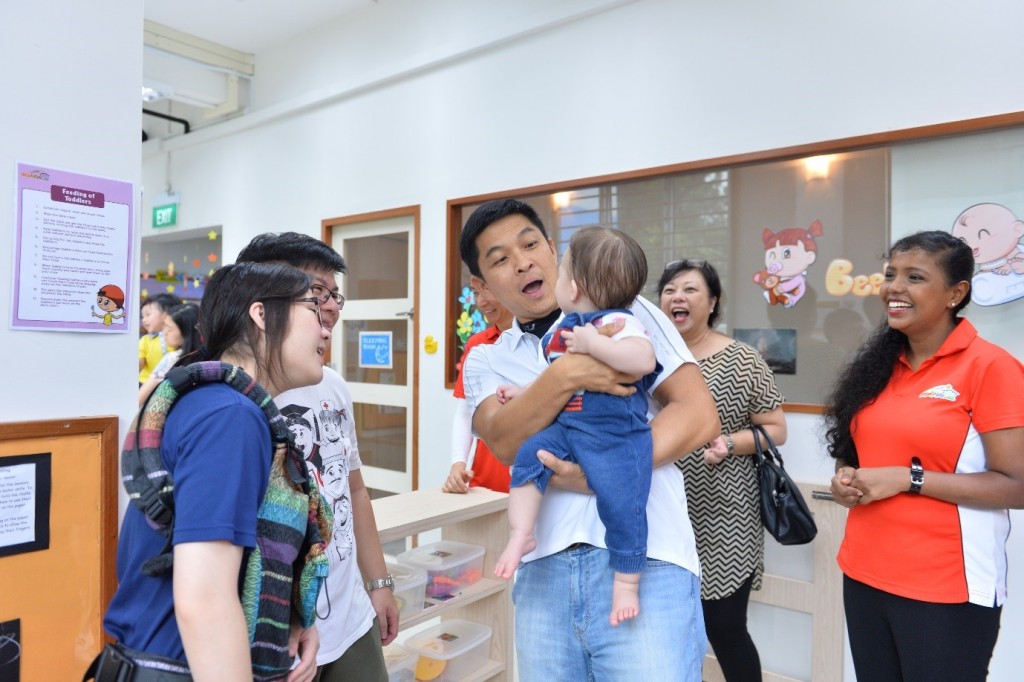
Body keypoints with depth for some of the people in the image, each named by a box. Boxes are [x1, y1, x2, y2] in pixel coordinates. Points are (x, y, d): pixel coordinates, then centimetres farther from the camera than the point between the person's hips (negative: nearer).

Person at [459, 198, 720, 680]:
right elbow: (505, 442, -8)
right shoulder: (486, 360, 10)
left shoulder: (628, 314, 4)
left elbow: (699, 415, -4)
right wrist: (564, 377, -24)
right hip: (544, 570, 3)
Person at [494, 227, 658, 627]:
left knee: (621, 503, -10)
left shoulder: (617, 322, -13)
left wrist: (592, 343, -31)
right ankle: (520, 535, -1)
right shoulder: (561, 330, 14)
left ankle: (626, 583, 10)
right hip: (564, 426, 8)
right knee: (528, 455, -11)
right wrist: (523, 393, 20)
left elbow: (644, 360, -33)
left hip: (616, 434, -8)